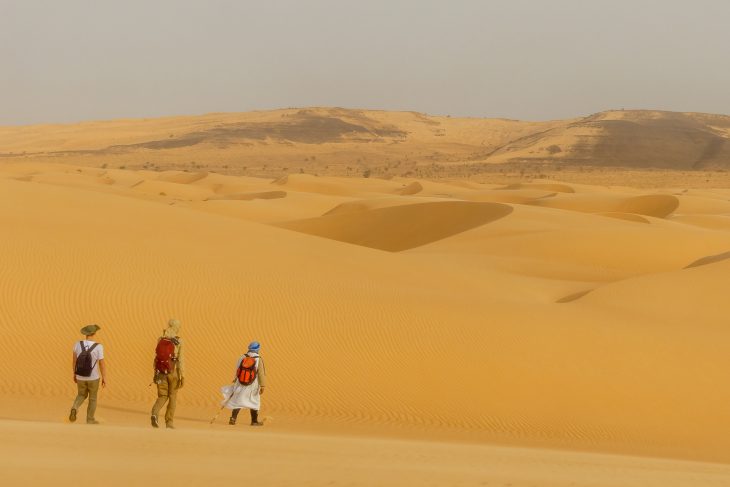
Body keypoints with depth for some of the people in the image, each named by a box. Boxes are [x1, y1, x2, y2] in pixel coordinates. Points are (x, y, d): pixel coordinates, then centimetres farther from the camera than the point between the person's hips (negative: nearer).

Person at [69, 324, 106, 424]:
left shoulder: (78, 344, -11)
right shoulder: (98, 347, -20)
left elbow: (74, 361, -1)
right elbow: (102, 364, -14)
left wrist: (74, 374, 13)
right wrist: (104, 378, -2)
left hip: (80, 377, 3)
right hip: (93, 377, -3)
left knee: (82, 395, 23)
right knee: (92, 398, 18)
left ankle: (74, 408, -5)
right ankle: (90, 420, 25)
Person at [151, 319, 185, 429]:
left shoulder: (160, 339, 3)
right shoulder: (178, 341, -8)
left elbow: (156, 357, 7)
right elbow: (181, 359, -10)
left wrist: (155, 373, 15)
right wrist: (183, 376, -7)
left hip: (161, 371, 3)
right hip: (173, 372, -3)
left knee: (162, 396, 12)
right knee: (172, 397, 11)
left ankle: (154, 413, -16)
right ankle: (169, 422, 13)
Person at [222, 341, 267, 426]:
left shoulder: (242, 357, -3)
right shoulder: (259, 360, -13)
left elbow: (237, 369, 6)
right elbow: (261, 373, -15)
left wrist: (235, 380, 20)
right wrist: (262, 386, -10)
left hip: (240, 384, 2)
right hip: (252, 386, -2)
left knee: (238, 401, 12)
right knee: (254, 402, 14)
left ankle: (233, 418, 1)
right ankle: (254, 421, 20)